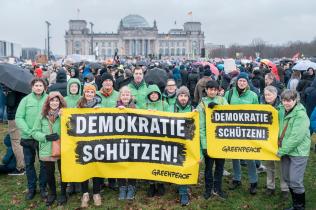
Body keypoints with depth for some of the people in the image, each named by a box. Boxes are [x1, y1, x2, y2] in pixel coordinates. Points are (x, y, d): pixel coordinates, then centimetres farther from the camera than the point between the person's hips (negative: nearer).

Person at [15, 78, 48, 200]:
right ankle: (31, 188, 28)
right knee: (29, 163, 12)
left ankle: (43, 188, 26)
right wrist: (28, 131, -15)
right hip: (27, 138, 1)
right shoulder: (26, 100, -3)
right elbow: (18, 118, -5)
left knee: (44, 163, 9)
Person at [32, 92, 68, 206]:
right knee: (49, 173, 16)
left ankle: (63, 193, 32)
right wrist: (46, 137, -13)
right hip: (47, 150, 2)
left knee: (63, 172, 10)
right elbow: (34, 132, 2)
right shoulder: (42, 116, -1)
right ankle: (52, 193, 37)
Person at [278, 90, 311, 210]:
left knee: (295, 181, -5)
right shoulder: (282, 111, 7)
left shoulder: (301, 115, -16)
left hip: (298, 151, -7)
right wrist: (281, 149, 5)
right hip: (285, 150, 7)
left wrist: (282, 150, -17)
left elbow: (297, 137, -21)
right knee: (287, 179, 13)